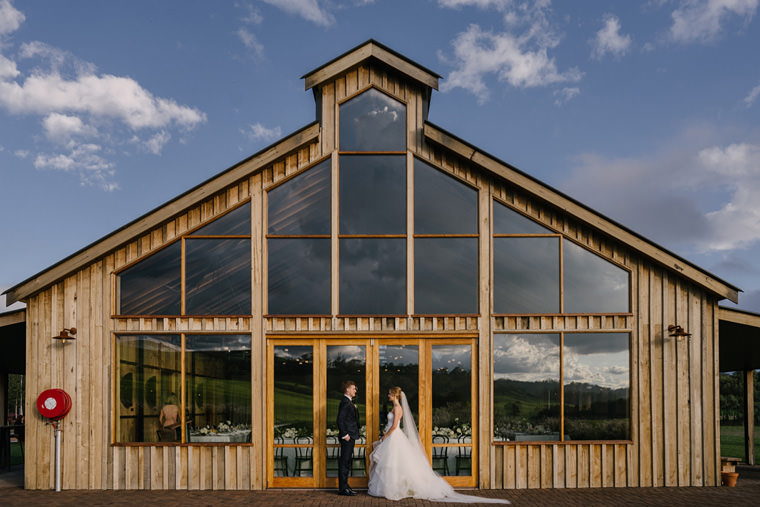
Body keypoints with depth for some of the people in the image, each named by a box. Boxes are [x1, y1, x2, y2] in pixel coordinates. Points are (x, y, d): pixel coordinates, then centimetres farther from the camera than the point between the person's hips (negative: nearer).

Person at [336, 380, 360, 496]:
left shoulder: (349, 401, 15)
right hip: (347, 436, -10)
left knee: (347, 461, 14)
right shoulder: (345, 402, -16)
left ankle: (344, 486, 21)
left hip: (351, 436, 10)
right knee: (344, 461, -5)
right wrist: (345, 435, -20)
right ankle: (342, 488, 0)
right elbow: (340, 420, -22)